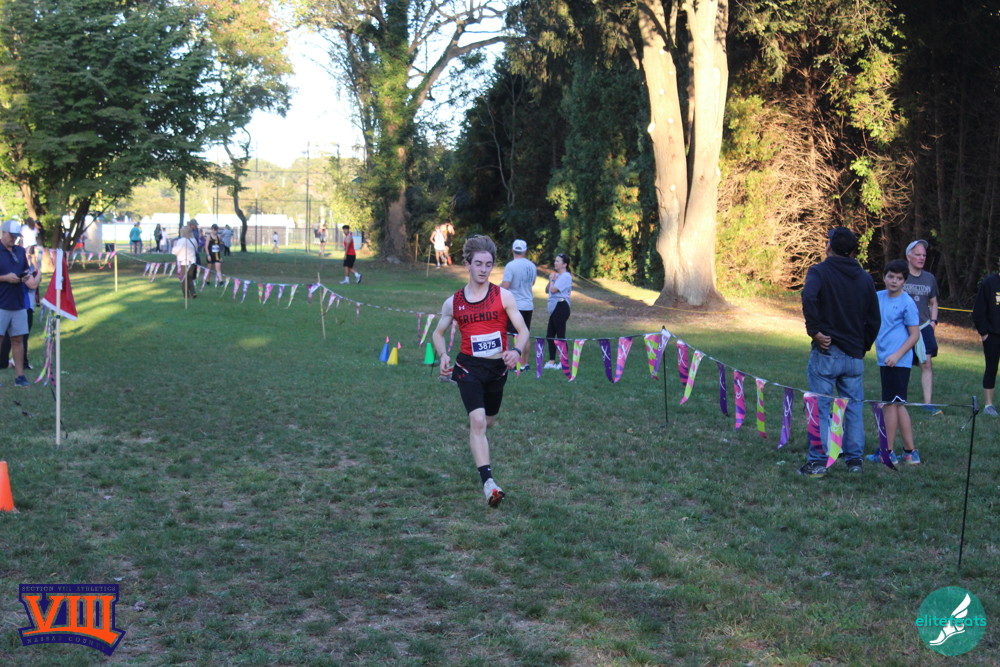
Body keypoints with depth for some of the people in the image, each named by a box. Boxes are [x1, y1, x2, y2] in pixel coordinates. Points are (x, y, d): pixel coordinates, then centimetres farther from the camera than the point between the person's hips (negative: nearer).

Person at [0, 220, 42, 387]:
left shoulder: (20, 251, 13)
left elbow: (27, 270, 21)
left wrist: (30, 277, 0)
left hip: (19, 304, 6)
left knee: (18, 339, 7)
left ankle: (19, 375, 11)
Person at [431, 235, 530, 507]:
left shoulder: (503, 297, -4)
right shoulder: (453, 303, 0)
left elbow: (522, 331, -3)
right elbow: (438, 334, 13)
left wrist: (516, 351, -24)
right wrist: (443, 355, -8)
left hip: (497, 367, 2)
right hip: (469, 366, -2)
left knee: (488, 422, 19)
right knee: (478, 421, -19)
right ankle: (488, 483, -21)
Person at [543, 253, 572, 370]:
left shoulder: (565, 276, -12)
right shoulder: (557, 275, 18)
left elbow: (553, 289, -19)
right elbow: (547, 290, 19)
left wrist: (552, 280, -1)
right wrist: (551, 280, 2)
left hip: (561, 307, -10)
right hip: (554, 308, 10)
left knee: (560, 335, -5)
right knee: (550, 335, 10)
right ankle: (552, 361, 16)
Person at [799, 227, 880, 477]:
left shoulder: (819, 271, -6)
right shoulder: (865, 278, 11)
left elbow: (809, 298, -27)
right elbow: (874, 318, 12)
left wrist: (815, 331, -19)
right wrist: (863, 346, 17)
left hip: (826, 352, -5)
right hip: (854, 355, 5)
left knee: (820, 407, -1)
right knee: (853, 407, 13)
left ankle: (817, 462, 0)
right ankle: (855, 459, 17)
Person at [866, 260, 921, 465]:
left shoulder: (907, 303, -9)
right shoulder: (878, 297, 10)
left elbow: (915, 335, -9)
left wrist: (897, 355, -19)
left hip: (898, 362, -8)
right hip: (884, 360, 8)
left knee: (891, 404, -3)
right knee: (898, 405, 12)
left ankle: (888, 452, 5)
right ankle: (910, 452, 19)